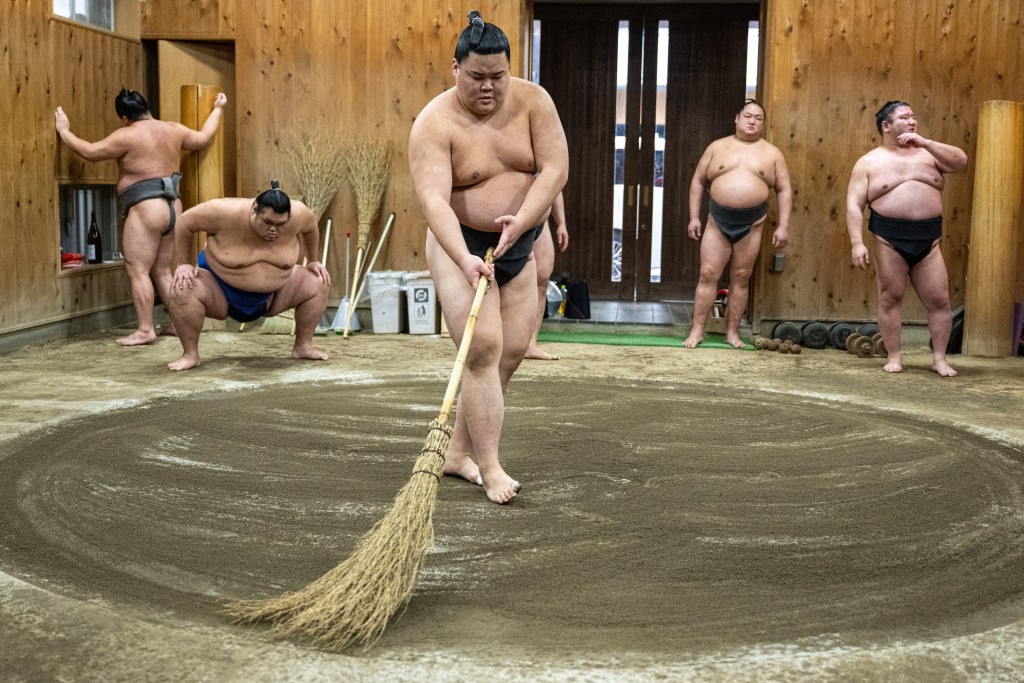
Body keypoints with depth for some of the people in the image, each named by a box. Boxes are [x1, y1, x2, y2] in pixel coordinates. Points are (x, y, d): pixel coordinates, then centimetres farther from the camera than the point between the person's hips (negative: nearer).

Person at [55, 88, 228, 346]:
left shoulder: (127, 135, -8)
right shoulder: (173, 129, 12)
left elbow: (90, 152, -4)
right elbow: (204, 138, 27)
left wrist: (64, 131, 11)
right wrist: (217, 109, 41)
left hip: (145, 209, -8)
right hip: (172, 207, 8)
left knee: (137, 270, -5)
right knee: (162, 271, 14)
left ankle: (145, 330, -8)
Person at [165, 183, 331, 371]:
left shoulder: (297, 214, -22)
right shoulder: (227, 213, -31)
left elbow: (311, 227, 3)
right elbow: (185, 222, -18)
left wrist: (313, 260, 6)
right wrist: (183, 264, -18)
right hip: (220, 290, -3)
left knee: (318, 283, -9)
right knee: (182, 289, -32)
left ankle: (303, 346, 6)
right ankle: (190, 354, -16)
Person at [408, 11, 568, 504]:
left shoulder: (532, 101, -5)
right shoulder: (435, 124, -16)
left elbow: (555, 168, -12)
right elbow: (433, 200, -27)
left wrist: (521, 222, -26)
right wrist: (465, 260, -41)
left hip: (523, 244, 4)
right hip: (461, 244, -4)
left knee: (512, 353, 3)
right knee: (483, 350, -13)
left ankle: (458, 452, 16)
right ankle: (490, 468, -6)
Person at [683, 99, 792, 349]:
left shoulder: (771, 153, 5)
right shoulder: (717, 147, 6)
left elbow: (784, 190, 6)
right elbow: (698, 182, 8)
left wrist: (783, 226, -2)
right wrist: (694, 217, 1)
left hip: (751, 225, 0)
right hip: (718, 221, 0)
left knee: (741, 278, 5)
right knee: (708, 274, -3)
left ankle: (732, 332, 13)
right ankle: (697, 330, 4)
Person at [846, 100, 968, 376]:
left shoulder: (927, 153, 13)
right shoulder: (869, 162, 3)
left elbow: (961, 161, -2)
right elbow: (854, 205, -3)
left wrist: (925, 142, -8)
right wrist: (857, 243, -14)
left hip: (928, 240, 3)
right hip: (889, 239, -3)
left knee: (939, 300, 1)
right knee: (890, 298, 2)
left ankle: (939, 358, 11)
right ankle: (894, 356, 12)